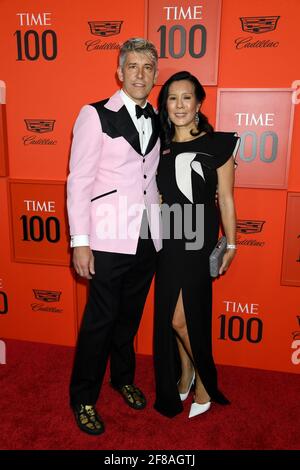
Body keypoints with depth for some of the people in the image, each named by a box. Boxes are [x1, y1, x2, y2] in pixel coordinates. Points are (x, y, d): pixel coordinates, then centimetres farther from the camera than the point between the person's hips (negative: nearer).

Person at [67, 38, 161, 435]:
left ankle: (123, 378, 41)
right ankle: (83, 399, 27)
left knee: (130, 317, 18)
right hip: (109, 239, -5)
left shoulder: (156, 121, 11)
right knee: (99, 321, 5)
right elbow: (78, 181, -9)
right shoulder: (96, 115, -5)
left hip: (148, 238, 5)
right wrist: (80, 241, -13)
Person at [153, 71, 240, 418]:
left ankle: (204, 380, 23)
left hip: (199, 243, -5)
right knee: (169, 317, 13)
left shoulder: (217, 144, -5)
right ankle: (184, 375, 36)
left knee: (182, 319, -4)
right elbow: (154, 197, 12)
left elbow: (226, 200, -3)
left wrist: (230, 245, -2)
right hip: (167, 243, 5)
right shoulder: (160, 147, 8)